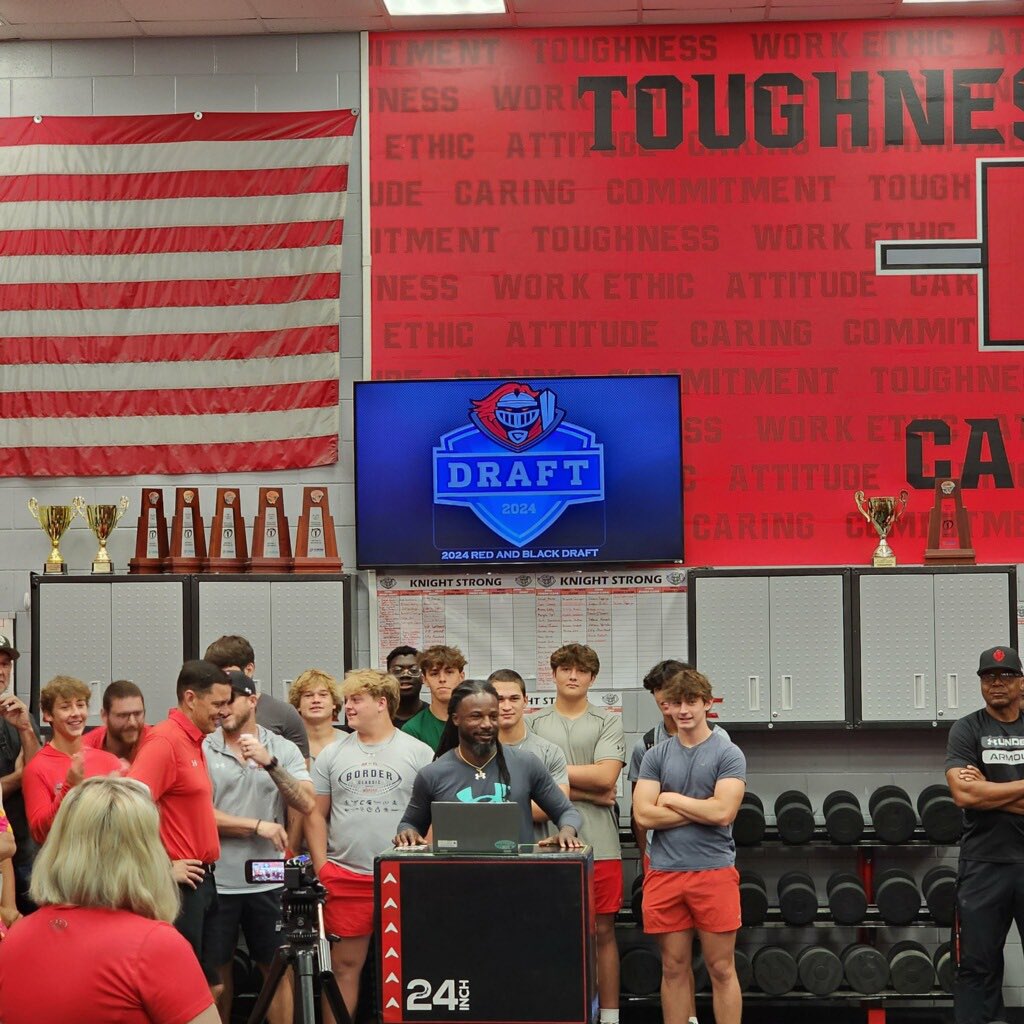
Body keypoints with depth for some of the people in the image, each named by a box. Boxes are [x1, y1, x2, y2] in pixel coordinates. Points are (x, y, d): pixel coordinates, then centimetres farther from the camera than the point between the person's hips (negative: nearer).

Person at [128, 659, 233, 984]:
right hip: (180, 883, -9)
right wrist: (164, 867, -20)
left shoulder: (194, 741, 14)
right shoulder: (164, 741, -15)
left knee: (209, 984, 13)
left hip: (202, 880, 9)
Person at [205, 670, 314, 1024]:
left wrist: (270, 763, -20)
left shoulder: (284, 749, 3)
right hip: (217, 881, -1)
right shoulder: (203, 750, -1)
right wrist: (259, 826, -11)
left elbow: (305, 804, -9)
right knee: (217, 970, 9)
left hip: (268, 881, 1)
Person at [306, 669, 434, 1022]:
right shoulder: (332, 754, 10)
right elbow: (316, 814, 11)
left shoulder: (419, 753, 3)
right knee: (344, 964, 5)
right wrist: (321, 867, 2)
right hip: (345, 878, 2)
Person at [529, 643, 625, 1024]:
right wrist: (589, 793, -8)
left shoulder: (608, 723, 6)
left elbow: (605, 776, -8)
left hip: (599, 845, 0)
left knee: (603, 931, 6)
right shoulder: (533, 723, 8)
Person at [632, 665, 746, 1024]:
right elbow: (644, 814, -3)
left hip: (714, 872, -3)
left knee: (721, 969, 2)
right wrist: (700, 811, -7)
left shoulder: (728, 754, -1)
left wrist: (672, 800, -4)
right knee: (674, 968, 9)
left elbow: (723, 812, -14)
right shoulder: (656, 755, 9)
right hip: (664, 873, 3)